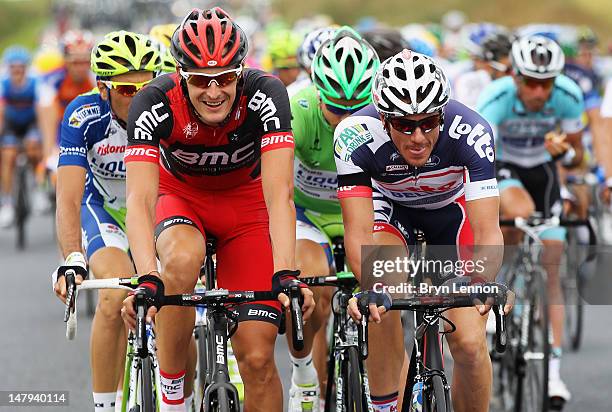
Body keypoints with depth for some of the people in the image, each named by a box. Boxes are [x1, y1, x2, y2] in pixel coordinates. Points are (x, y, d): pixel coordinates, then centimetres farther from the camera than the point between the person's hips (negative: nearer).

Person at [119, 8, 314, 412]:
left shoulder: (266, 95, -31)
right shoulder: (155, 103, -31)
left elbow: (279, 194, -37)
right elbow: (140, 198, -39)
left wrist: (285, 274, -50)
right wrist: (148, 279, -54)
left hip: (245, 198, 0)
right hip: (180, 194, 0)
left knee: (257, 356, -11)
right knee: (183, 260, -36)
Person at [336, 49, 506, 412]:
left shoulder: (471, 132, -36)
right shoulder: (356, 136, -35)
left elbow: (488, 231, -40)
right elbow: (358, 233, -38)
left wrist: (484, 280, -60)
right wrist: (369, 284, -57)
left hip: (452, 207, 0)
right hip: (390, 206, 0)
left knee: (469, 344, -11)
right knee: (382, 303, -31)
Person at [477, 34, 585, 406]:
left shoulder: (569, 97, -24)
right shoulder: (496, 99, -32)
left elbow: (577, 158, -10)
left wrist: (563, 151, -33)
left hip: (542, 173, 2)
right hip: (500, 168, -2)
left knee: (550, 271, -7)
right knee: (522, 212, -37)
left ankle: (552, 370, -6)